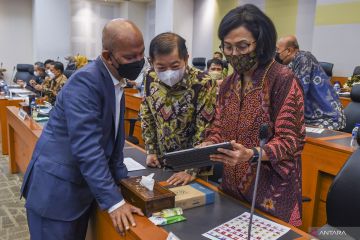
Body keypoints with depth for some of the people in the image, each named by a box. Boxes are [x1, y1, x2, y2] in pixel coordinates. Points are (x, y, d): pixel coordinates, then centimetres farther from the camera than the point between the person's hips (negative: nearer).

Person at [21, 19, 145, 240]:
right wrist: (113, 201, -26)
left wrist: (122, 179, 7)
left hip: (83, 187, 8)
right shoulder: (85, 81, -23)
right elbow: (86, 147, -28)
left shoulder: (116, 81, 4)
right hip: (55, 190, -8)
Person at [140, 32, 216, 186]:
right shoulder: (150, 78, -8)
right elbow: (146, 116, 5)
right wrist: (150, 150, 2)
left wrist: (191, 170, -22)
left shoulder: (203, 84, -23)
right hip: (161, 162, 5)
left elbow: (205, 132, -21)